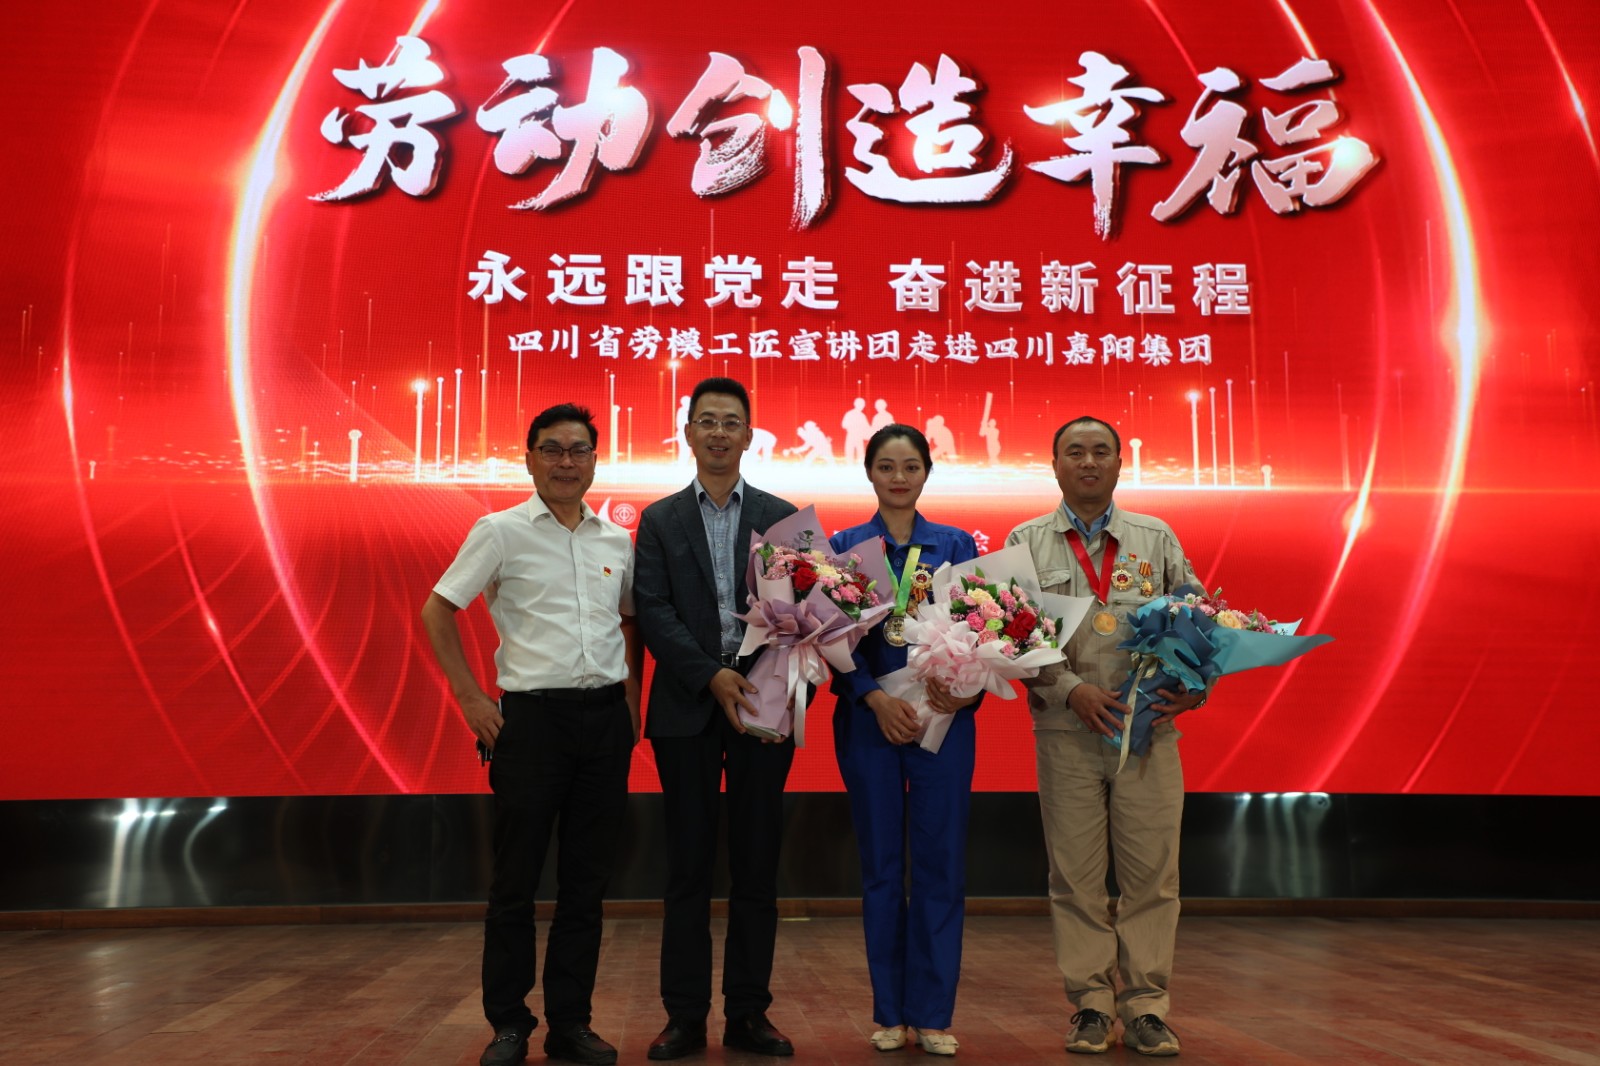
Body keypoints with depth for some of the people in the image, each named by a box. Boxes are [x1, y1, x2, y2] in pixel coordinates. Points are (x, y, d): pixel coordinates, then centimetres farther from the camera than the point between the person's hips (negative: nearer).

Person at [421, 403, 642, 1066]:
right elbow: (437, 612, 0)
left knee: (587, 880, 9)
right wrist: (471, 700, -5)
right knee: (517, 878, 4)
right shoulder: (501, 531, -2)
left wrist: (632, 699, 11)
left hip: (605, 718, 4)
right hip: (532, 715, -4)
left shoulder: (617, 540, 10)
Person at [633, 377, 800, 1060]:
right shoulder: (660, 520, 8)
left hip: (763, 704, 1)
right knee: (688, 868, 5)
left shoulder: (782, 517, 9)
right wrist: (711, 676, -15)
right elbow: (653, 612, -3)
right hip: (688, 708, 0)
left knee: (757, 867, 6)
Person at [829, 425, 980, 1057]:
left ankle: (933, 1015, 16)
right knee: (881, 867, 7)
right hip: (868, 720, -1)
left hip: (945, 719, 1)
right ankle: (889, 1013, 20)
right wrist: (876, 698, -16)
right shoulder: (843, 547, 4)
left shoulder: (957, 546, 8)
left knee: (941, 866, 3)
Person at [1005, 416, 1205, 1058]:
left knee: (1151, 871, 2)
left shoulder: (1156, 539, 13)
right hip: (1066, 733, -1)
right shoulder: (1026, 542, 7)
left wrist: (1195, 685, -5)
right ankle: (1090, 1005, 15)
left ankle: (1145, 1006, 14)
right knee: (1076, 874, 3)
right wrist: (1071, 689, -12)